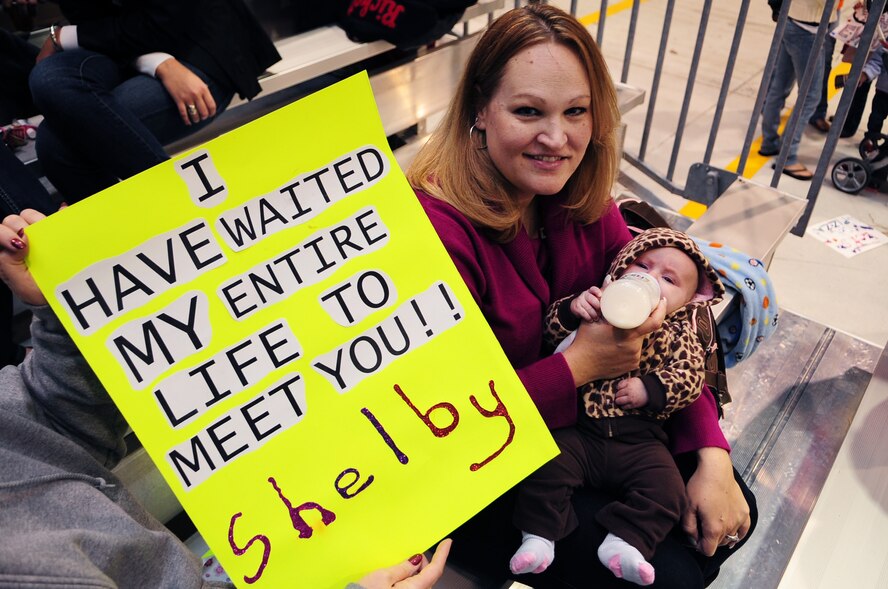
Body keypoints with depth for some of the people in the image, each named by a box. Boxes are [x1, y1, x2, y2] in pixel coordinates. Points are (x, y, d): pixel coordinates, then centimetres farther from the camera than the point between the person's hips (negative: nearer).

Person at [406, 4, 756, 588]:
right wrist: (578, 364, -28)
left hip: (580, 416, 7)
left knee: (731, 518, 7)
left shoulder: (580, 195, -8)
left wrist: (712, 455, -10)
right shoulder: (438, 230, -31)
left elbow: (655, 321, -3)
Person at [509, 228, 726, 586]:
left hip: (639, 439, 1)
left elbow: (689, 377, -2)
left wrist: (650, 389, -18)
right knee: (547, 464, -20)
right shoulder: (600, 305, 11)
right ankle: (539, 536, -7)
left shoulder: (679, 334, 10)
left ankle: (623, 542, -7)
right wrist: (572, 308, -17)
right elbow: (553, 329, 4)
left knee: (665, 488, -16)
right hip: (578, 427, -1)